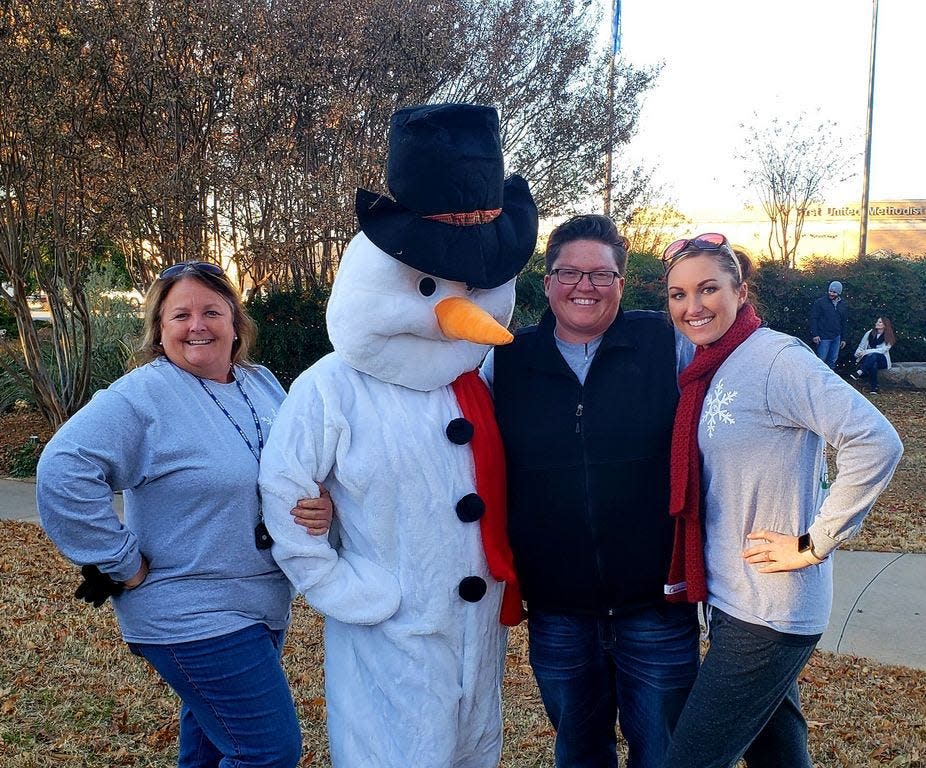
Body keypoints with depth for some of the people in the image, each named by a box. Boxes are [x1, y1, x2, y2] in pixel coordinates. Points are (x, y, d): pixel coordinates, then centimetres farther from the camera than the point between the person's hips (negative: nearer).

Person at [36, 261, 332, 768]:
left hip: (264, 606, 7)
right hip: (194, 619, -7)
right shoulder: (143, 396, -17)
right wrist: (124, 564, -22)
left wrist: (322, 503, -12)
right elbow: (62, 473, -26)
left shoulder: (263, 384, 5)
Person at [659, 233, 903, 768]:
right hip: (732, 598, 8)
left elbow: (877, 443, -27)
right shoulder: (708, 369, 7)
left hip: (770, 613, -8)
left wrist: (814, 544, -20)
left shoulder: (775, 357, -17)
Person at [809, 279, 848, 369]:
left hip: (836, 337, 5)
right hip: (823, 338, -5)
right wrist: (814, 334, -14)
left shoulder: (843, 305, 10)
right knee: (821, 359, -6)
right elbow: (813, 318, -7)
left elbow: (844, 323, 16)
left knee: (833, 360, 11)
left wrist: (843, 338, 14)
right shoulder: (820, 302, -6)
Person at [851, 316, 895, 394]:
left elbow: (882, 350, -15)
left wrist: (866, 351, -24)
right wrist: (858, 353, -14)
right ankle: (874, 387, -43)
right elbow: (861, 346, 10)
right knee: (873, 365, -37)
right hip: (867, 359, 3)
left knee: (873, 356, -39)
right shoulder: (870, 333, 9)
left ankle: (858, 372, -56)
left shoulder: (888, 338, -1)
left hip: (881, 360, -3)